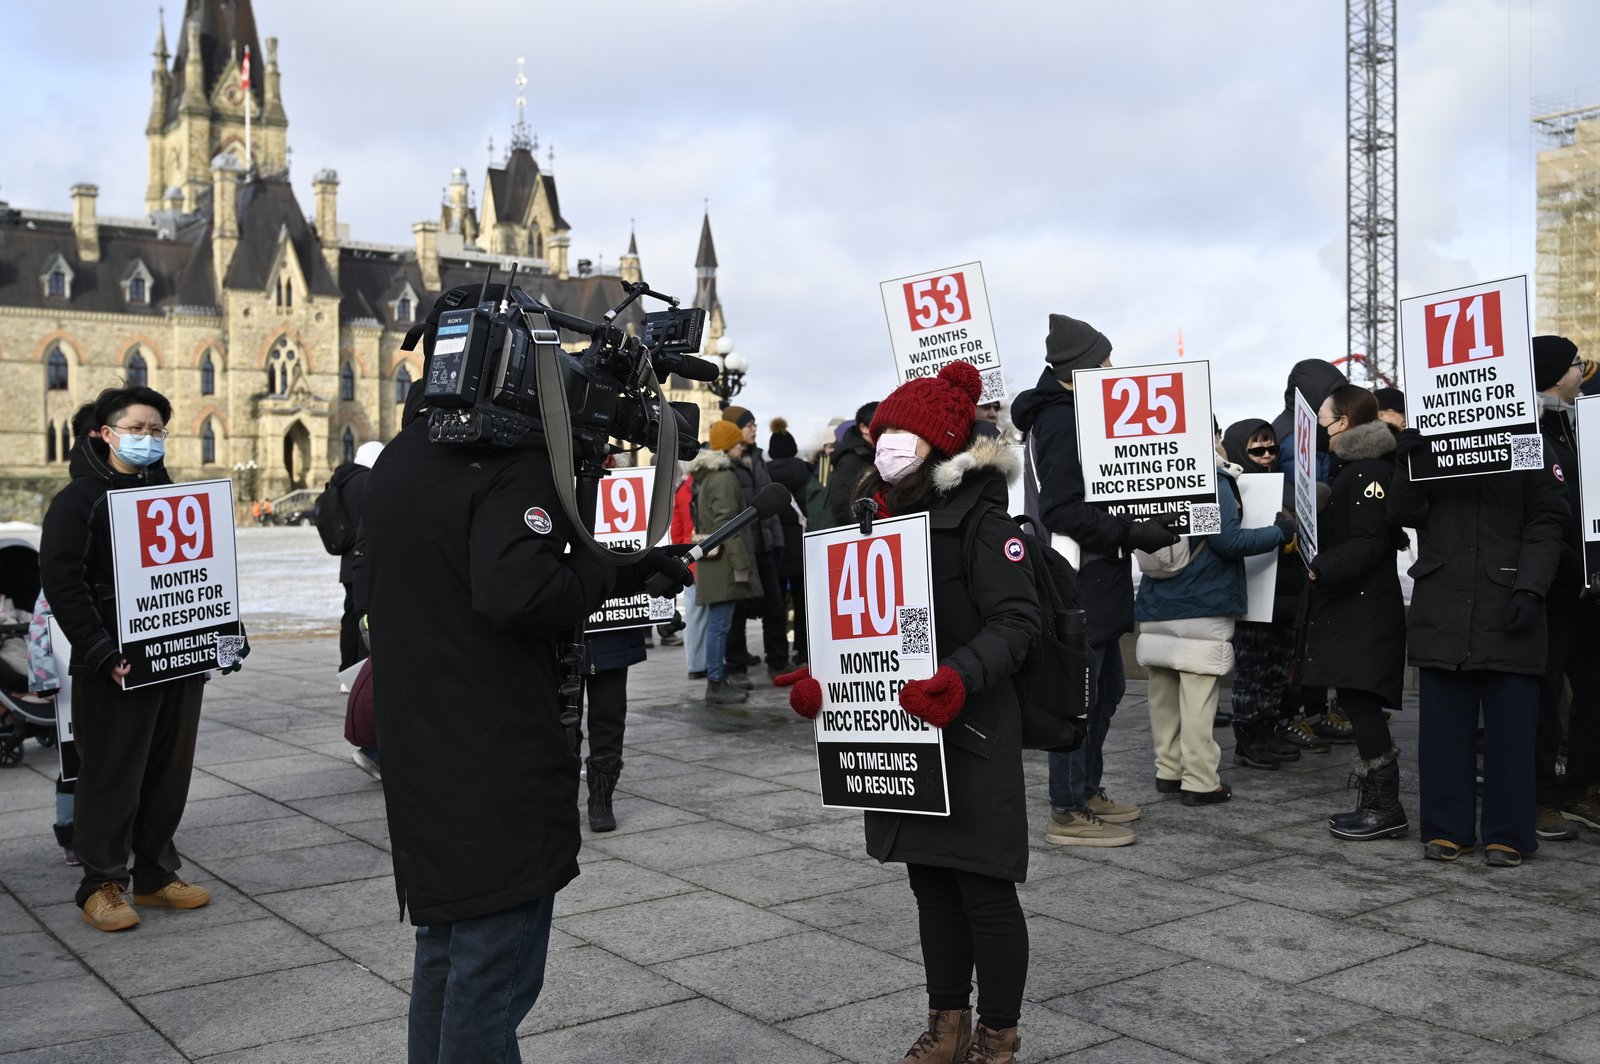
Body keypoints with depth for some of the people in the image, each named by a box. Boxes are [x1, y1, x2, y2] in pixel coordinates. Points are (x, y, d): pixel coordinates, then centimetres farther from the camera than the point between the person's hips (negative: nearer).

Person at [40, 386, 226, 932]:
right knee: (111, 779, 1)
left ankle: (156, 876, 23)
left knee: (169, 776, 11)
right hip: (114, 670, -6)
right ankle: (101, 886, 13)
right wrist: (104, 654, -21)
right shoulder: (79, 499, -4)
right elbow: (62, 583, -12)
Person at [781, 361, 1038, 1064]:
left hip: (969, 735, -8)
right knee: (931, 882, 16)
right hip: (904, 734, 8)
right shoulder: (887, 519, 13)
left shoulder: (979, 519, -11)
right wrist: (823, 679, 4)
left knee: (983, 887, 1)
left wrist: (959, 678, -33)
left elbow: (1016, 621, -17)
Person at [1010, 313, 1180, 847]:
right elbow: (1063, 511, -23)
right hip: (1075, 581, -11)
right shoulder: (1060, 423, -16)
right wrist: (1133, 533, -22)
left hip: (1096, 580, 11)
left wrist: (1137, 527, 10)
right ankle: (1068, 812, 3)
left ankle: (1088, 789, 29)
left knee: (1106, 687, 18)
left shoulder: (1074, 416, 17)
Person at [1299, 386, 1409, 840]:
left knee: (1359, 700, -10)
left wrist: (1320, 568, -27)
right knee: (1356, 704, 11)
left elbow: (1369, 543, -20)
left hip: (1365, 610, -10)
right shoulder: (1348, 468, 18)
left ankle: (1386, 807, -3)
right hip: (1345, 604, 10)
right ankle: (1375, 803, 18)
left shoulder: (1371, 471, -13)